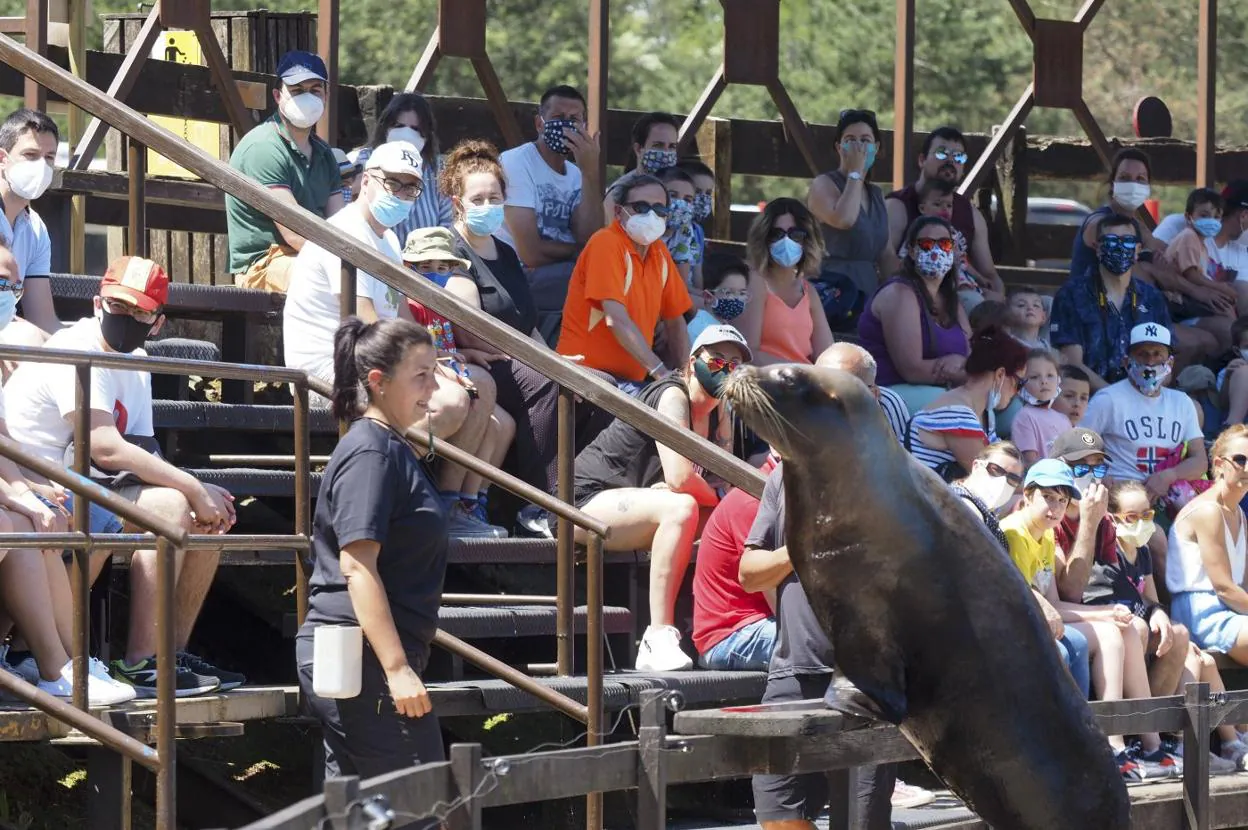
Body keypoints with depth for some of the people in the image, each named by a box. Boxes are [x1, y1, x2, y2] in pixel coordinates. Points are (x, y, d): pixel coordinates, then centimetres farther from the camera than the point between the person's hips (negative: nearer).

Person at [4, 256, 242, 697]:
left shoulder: (135, 363, 15)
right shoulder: (76, 351, -15)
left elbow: (144, 457, 9)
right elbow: (105, 448, -25)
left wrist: (197, 494, -11)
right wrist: (192, 488, -21)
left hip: (77, 495, 10)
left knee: (209, 517, 7)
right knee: (167, 506, -26)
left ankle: (174, 651, 10)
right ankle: (142, 663, -25)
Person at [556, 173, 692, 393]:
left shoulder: (659, 253, 12)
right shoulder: (607, 244, -11)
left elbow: (675, 322, 20)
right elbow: (616, 319, -21)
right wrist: (661, 372, -24)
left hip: (633, 380, 8)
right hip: (590, 373, -8)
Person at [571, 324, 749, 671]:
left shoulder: (720, 414, 7)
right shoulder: (673, 396, -18)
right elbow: (680, 478, -31)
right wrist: (715, 497, -11)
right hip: (590, 501, -9)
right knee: (681, 508, -34)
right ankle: (658, 639, -39)